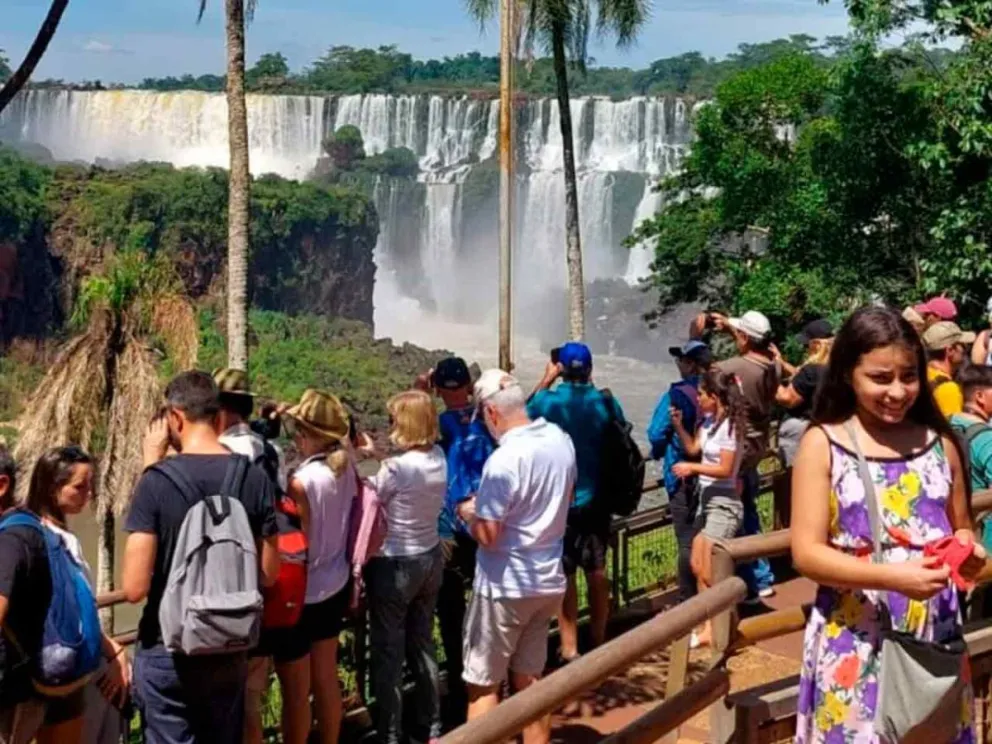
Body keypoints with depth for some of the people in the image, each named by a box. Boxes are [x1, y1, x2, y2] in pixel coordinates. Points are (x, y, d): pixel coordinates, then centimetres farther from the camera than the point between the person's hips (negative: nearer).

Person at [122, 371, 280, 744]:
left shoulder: (157, 482, -16)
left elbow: (134, 588, -16)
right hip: (230, 650, 4)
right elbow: (268, 574, 3)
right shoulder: (255, 479, -5)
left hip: (167, 652, -3)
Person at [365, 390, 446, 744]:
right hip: (431, 558, 7)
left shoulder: (396, 468, -25)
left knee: (388, 652, 6)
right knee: (422, 644, 19)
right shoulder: (438, 458, -3)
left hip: (394, 565, -7)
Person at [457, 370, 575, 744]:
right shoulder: (560, 439, 0)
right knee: (529, 678, 18)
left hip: (505, 585, -7)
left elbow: (488, 536, -21)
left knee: (482, 683, 5)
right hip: (548, 580, 7)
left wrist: (470, 513, -2)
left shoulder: (504, 460, -24)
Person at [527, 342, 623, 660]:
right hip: (597, 498, 3)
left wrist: (546, 380, 10)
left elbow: (526, 413, 9)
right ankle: (599, 642, 25)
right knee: (597, 569, 14)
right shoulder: (606, 402, -5)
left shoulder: (547, 401, -13)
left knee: (564, 574, 4)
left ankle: (569, 649, 4)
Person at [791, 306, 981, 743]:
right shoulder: (823, 444, -5)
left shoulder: (938, 443, 6)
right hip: (856, 645, -3)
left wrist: (968, 553, -8)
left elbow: (961, 530, 16)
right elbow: (806, 553, -10)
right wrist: (892, 577, -24)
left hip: (934, 638, 3)